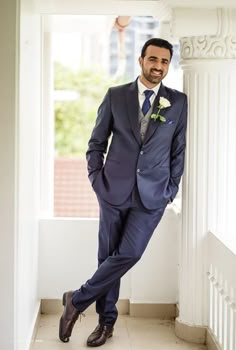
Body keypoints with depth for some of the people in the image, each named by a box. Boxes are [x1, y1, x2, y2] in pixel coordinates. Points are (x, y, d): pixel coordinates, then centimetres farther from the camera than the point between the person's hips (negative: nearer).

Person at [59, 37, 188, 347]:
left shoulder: (178, 102, 3)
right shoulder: (115, 96, 3)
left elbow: (179, 149, 7)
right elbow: (97, 142, 9)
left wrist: (171, 189, 4)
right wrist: (96, 179, 0)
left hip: (152, 194, 0)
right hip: (114, 191, 1)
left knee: (128, 254, -11)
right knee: (108, 256, 5)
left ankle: (78, 300, 6)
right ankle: (107, 321, 19)